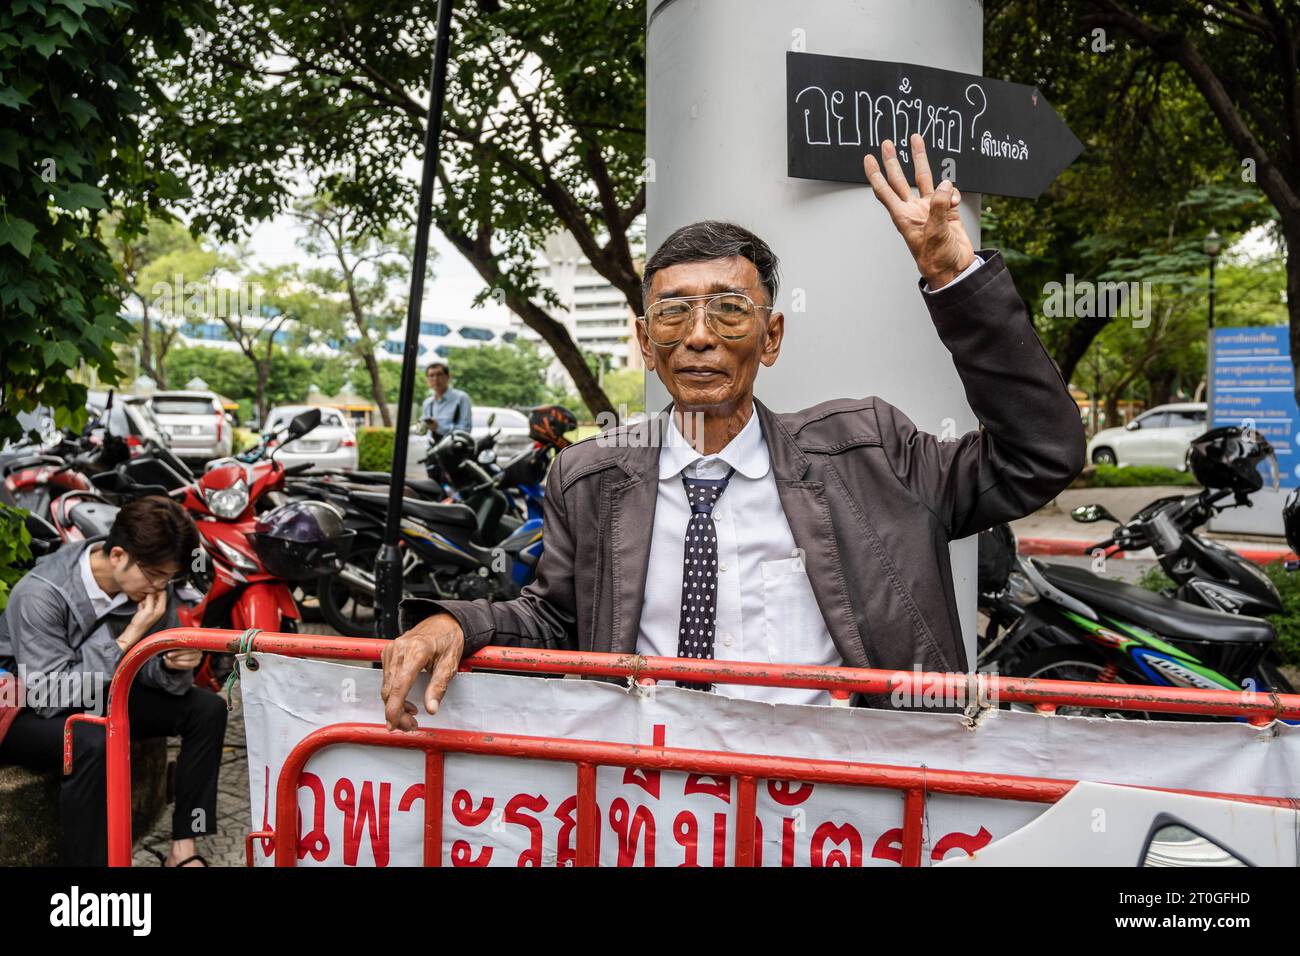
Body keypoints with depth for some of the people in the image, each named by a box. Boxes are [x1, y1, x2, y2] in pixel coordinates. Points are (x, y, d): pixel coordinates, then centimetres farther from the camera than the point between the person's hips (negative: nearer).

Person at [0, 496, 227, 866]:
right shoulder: (40, 595, -30)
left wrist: (173, 664, -28)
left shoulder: (149, 583, -13)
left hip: (98, 698, 7)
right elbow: (50, 696, -31)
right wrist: (130, 635, -34)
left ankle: (183, 848, -5)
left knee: (207, 709, -8)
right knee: (91, 742, -37)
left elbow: (148, 668, -3)